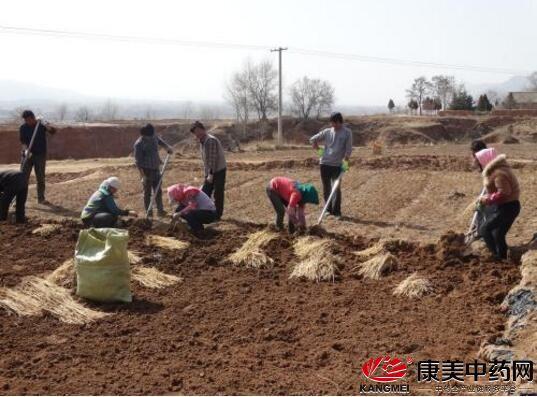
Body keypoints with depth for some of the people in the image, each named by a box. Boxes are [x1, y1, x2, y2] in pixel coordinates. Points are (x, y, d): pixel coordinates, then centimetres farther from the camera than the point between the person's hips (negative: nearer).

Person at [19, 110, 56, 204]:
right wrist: (26, 150, -26)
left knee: (41, 178, 7)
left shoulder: (41, 125, -3)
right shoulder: (23, 128, -2)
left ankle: (41, 198, 18)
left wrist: (46, 126, -36)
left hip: (41, 155, 0)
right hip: (28, 155, 0)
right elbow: (22, 141, -6)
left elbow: (53, 131, -16)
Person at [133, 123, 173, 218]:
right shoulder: (139, 143, -15)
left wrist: (168, 147, 10)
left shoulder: (154, 137, 4)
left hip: (156, 168, 6)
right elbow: (138, 160, -16)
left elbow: (161, 142, 30)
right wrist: (142, 174, -22)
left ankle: (160, 210, 20)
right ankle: (149, 212, 6)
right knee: (147, 192, 0)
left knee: (158, 191, 11)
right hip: (146, 170, -6)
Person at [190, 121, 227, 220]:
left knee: (218, 194, -1)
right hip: (210, 172, 9)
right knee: (205, 192, 10)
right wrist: (207, 174, 15)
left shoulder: (210, 140, -20)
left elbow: (213, 159, -24)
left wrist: (211, 174, -23)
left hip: (218, 171, -9)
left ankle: (217, 215, 8)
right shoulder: (202, 141, 9)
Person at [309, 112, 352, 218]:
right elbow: (312, 139, 14)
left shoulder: (347, 133, -1)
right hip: (325, 163, 3)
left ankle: (336, 211, 4)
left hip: (337, 165, -3)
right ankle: (329, 209, 20)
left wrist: (345, 161, -15)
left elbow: (348, 149, -5)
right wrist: (318, 150, 8)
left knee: (336, 188, -4)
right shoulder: (327, 132, 6)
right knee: (326, 188, 8)